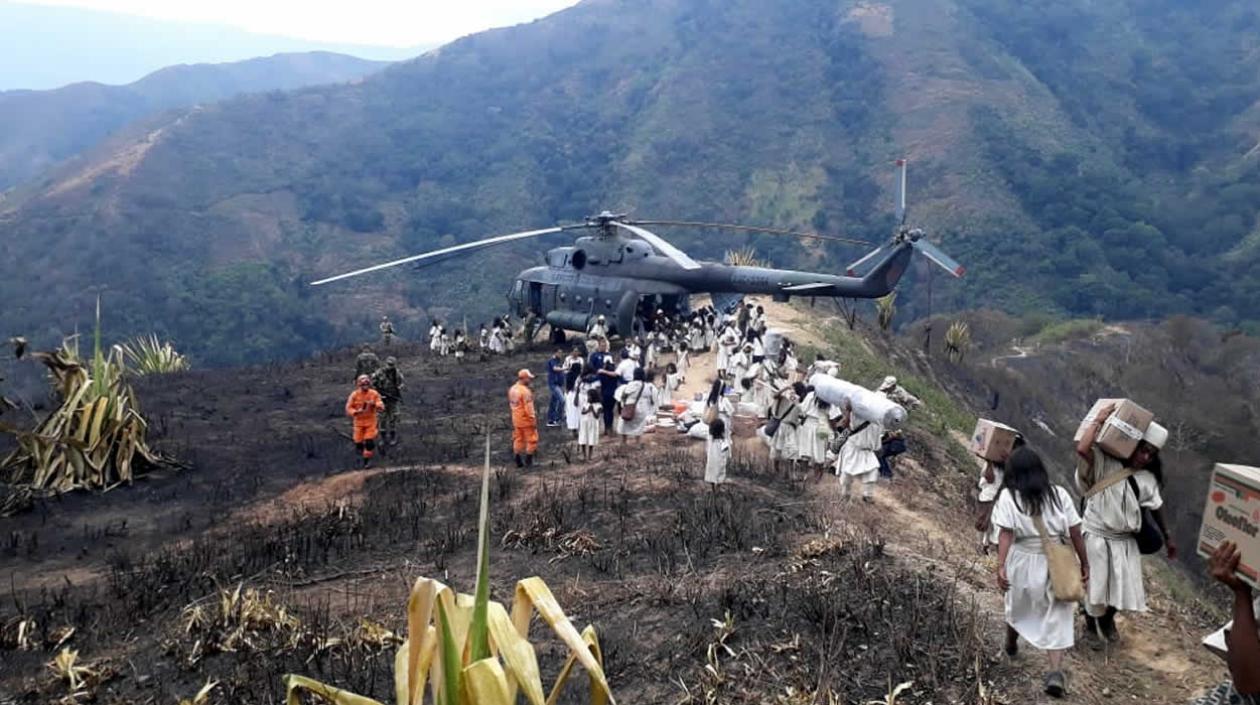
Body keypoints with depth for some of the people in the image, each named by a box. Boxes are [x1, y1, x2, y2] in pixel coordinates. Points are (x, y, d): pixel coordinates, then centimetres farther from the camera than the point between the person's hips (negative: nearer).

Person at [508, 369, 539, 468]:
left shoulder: (512, 389, 5)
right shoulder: (525, 391, -21)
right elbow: (528, 407, -22)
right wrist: (533, 419, -16)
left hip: (516, 419, 8)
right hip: (526, 419, -8)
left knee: (518, 440, 15)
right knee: (531, 440, 3)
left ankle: (518, 461, 19)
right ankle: (528, 461, 4)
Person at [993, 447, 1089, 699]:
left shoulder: (1008, 497, -8)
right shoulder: (1059, 494, -2)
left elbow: (1006, 535, -17)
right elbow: (1075, 534, -2)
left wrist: (1000, 566, -20)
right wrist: (1085, 564, 7)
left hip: (1023, 563, 0)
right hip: (1056, 564, 1)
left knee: (1018, 607, 24)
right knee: (1055, 620, 6)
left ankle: (1011, 645, 50)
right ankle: (1055, 672, -10)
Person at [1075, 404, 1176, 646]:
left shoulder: (1147, 479, 2)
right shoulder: (1105, 464, -14)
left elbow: (1157, 509, 14)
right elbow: (1082, 449, -32)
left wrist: (1167, 538, 20)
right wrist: (1099, 421, -23)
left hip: (1125, 542, 5)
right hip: (1097, 538, -5)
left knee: (1125, 587, 12)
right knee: (1095, 586, 7)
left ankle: (1107, 619, 42)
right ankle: (1090, 627, 32)